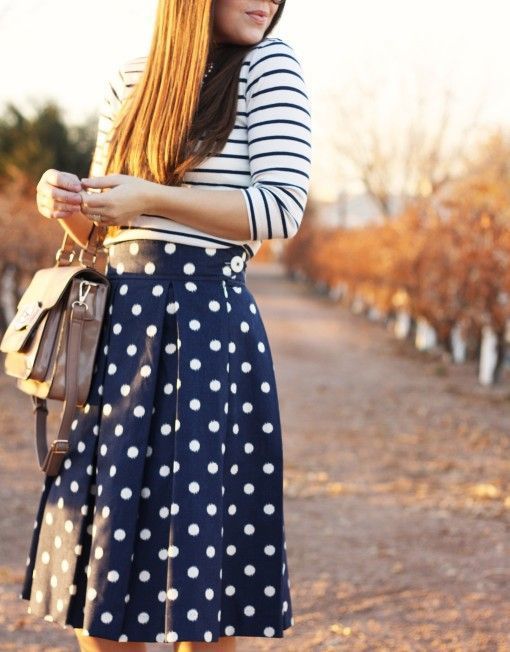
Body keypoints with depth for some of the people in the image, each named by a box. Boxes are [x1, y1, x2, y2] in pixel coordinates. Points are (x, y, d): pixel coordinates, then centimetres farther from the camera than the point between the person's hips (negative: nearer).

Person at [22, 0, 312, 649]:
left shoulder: (269, 67, -1)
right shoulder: (128, 82, 12)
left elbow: (282, 208, -11)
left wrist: (153, 197, -16)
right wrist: (68, 201, -4)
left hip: (208, 327, -5)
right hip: (118, 323, 5)